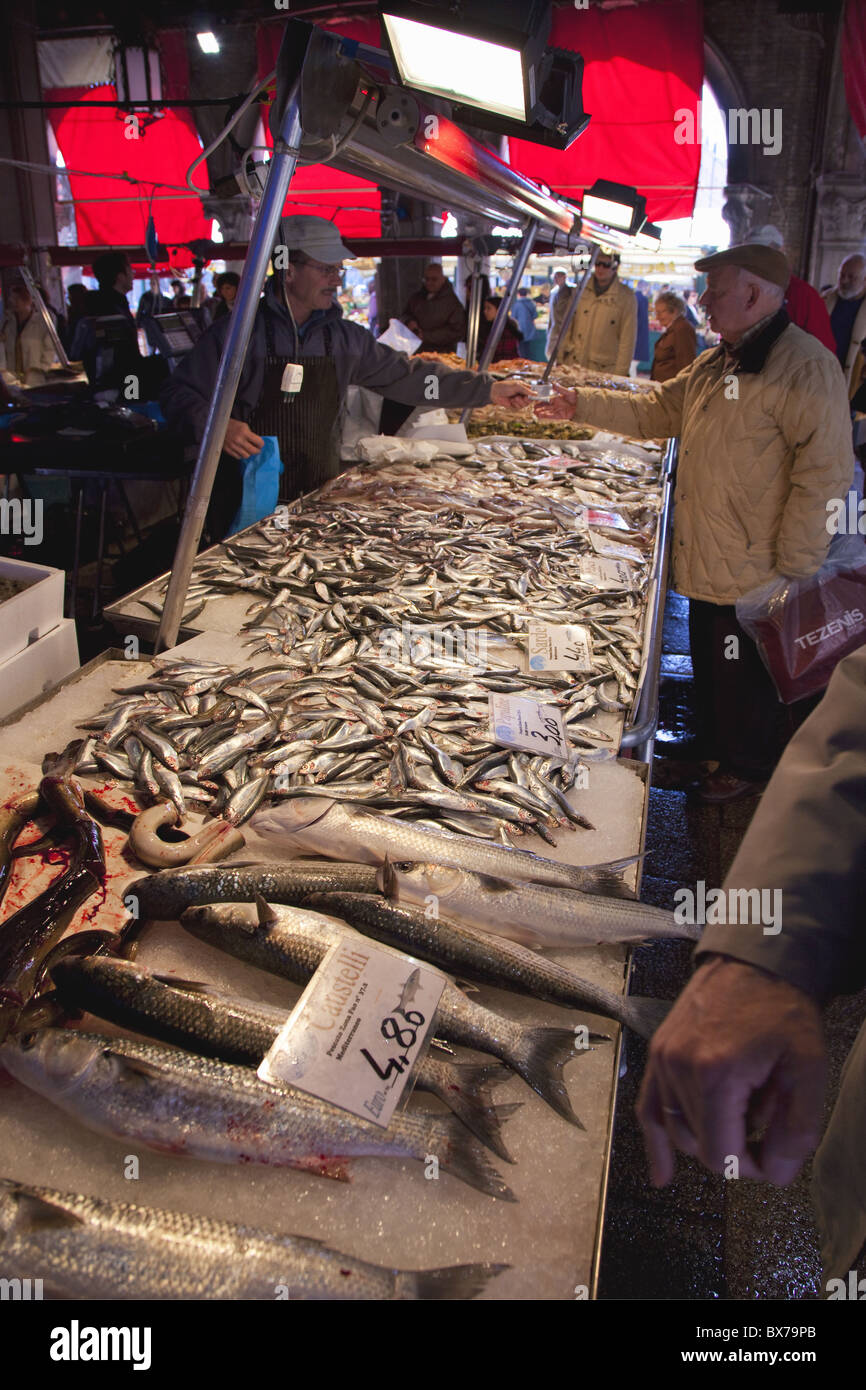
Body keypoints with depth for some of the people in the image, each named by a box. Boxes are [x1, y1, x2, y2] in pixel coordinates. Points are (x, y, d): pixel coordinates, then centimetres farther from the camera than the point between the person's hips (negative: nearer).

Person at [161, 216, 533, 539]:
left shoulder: (344, 337, 6)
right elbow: (179, 393, -5)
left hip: (320, 501, 4)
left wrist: (488, 389, 5)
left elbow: (406, 375, 9)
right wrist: (217, 427, -26)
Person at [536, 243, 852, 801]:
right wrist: (580, 404, 10)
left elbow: (824, 477, -21)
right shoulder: (716, 363, 12)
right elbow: (655, 411, 20)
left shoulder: (806, 366, -18)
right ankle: (715, 750, 40)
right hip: (707, 563, 8)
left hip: (754, 573, -8)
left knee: (745, 676, 7)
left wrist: (794, 569, -21)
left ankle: (748, 768, 28)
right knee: (709, 663, 21)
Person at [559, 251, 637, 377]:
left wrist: (619, 375, -9)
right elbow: (568, 325, 13)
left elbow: (627, 339, -3)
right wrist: (560, 358, 7)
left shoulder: (626, 297, -2)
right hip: (573, 364, 3)